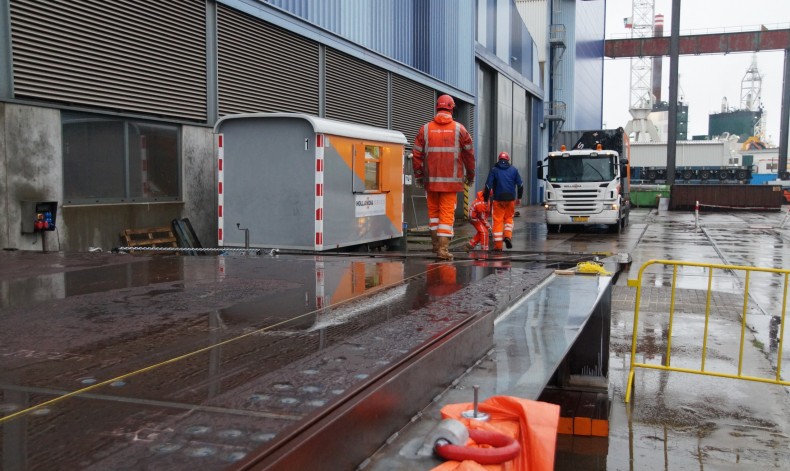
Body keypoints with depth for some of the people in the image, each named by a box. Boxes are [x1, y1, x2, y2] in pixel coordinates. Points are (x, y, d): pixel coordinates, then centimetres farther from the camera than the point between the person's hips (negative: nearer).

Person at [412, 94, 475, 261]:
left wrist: (418, 175, 12)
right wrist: (470, 174, 18)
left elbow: (417, 154, 3)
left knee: (433, 210, 16)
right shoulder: (459, 129, 1)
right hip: (451, 179, -2)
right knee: (447, 213, -1)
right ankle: (443, 248, -8)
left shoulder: (425, 128, 3)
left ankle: (436, 244, 19)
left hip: (431, 179, 2)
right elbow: (469, 153, 6)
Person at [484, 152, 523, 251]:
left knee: (498, 221, 2)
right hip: (511, 199, 1)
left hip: (498, 199, -1)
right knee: (509, 218, 18)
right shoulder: (514, 170, 7)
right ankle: (507, 236, -6)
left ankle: (498, 245, 1)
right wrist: (519, 197, 18)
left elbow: (488, 186, -3)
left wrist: (486, 199, 2)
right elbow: (520, 185, 8)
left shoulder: (494, 170, 2)